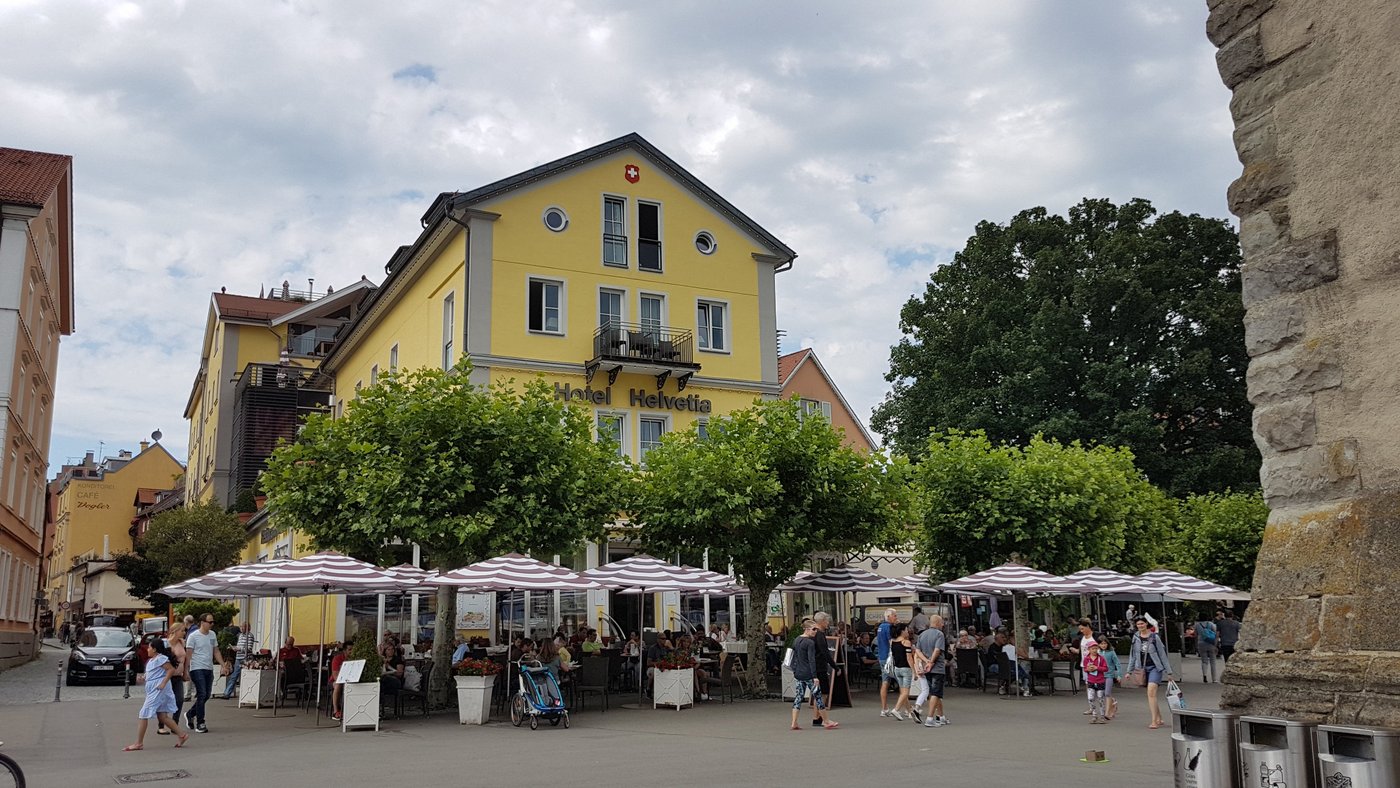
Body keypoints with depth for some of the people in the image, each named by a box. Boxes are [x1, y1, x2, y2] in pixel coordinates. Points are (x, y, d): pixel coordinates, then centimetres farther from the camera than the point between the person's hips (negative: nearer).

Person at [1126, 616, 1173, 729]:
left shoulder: (1154, 637, -6)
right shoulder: (1136, 637, 6)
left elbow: (1162, 654, -2)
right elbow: (1133, 655, 13)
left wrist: (1168, 672, 0)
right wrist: (1129, 671, 11)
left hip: (1155, 668, -5)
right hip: (1143, 668, 5)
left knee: (1151, 693, -17)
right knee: (1151, 694, 10)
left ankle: (1154, 721, -15)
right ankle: (1159, 719, 22)